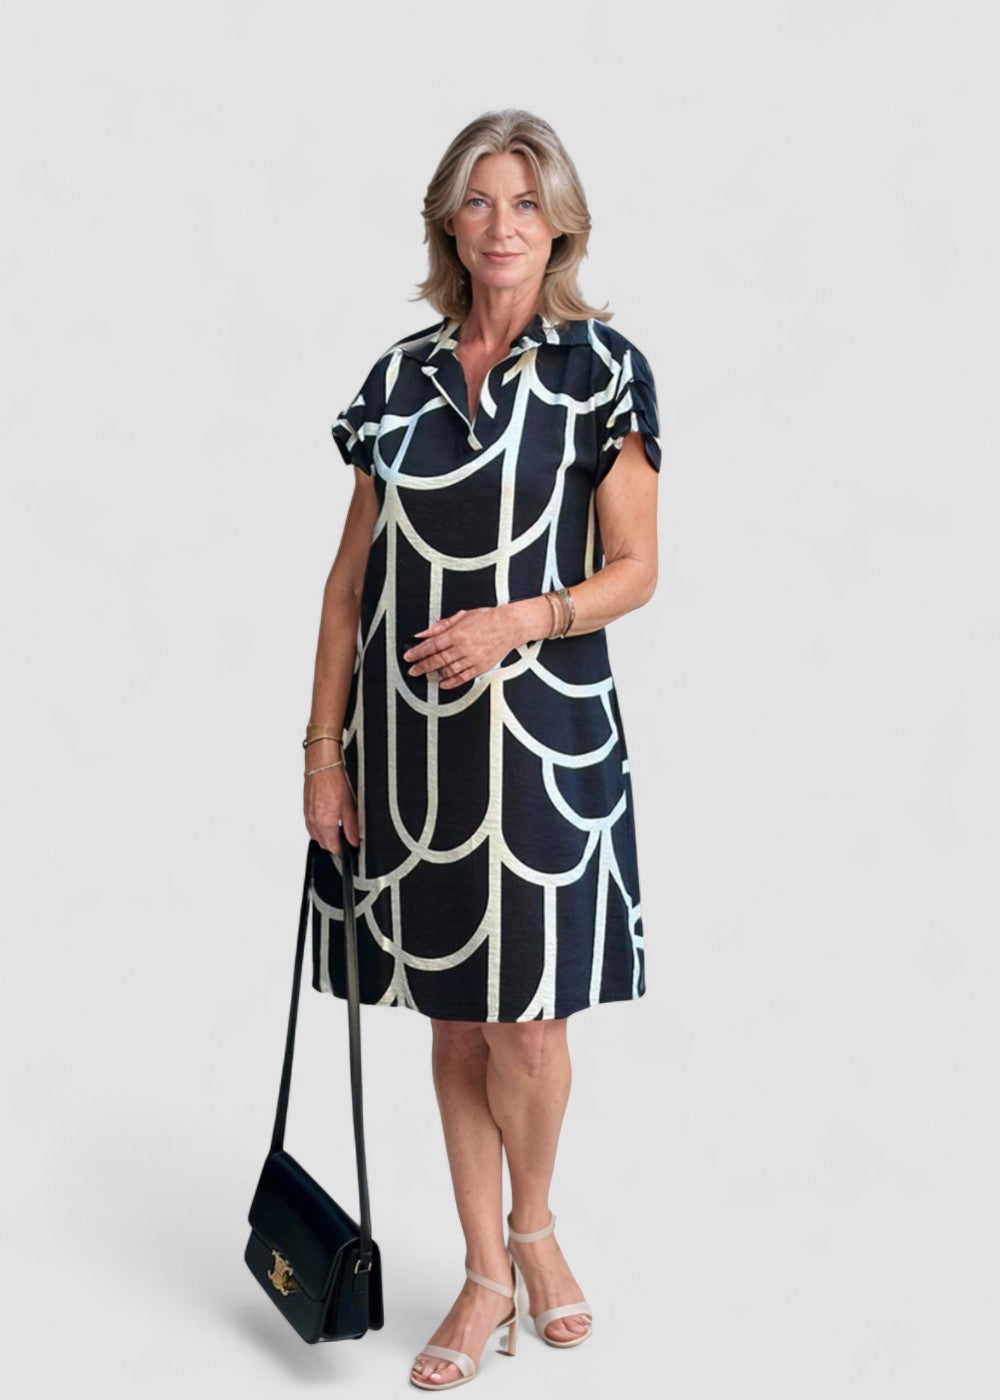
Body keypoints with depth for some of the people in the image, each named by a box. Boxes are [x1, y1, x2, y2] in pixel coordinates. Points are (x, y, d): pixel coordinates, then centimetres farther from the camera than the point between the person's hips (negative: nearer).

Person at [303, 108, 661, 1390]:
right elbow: (351, 574, 8)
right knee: (452, 1017, 10)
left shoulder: (601, 368, -1)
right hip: (412, 731, 3)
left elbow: (634, 569, -3)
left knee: (525, 1017, 0)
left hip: (541, 729, -3)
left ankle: (535, 1228, 30)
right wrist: (323, 743, 4)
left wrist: (522, 617, -20)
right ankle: (486, 1276, 26)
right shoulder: (401, 375, 7)